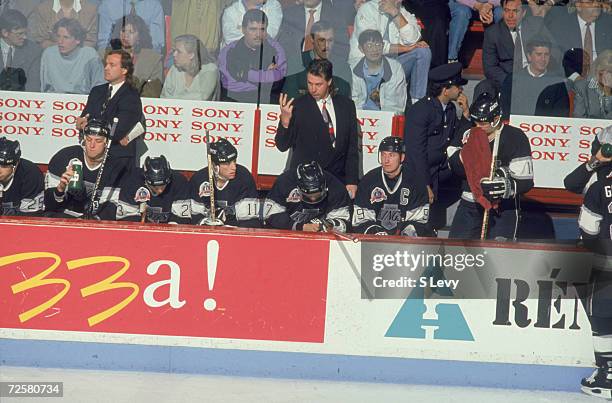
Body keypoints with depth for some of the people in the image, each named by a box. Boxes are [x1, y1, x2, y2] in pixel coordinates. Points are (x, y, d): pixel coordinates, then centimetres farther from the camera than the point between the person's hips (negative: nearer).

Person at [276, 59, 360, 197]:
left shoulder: (346, 105, 7)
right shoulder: (297, 107, -2)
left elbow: (352, 148, 10)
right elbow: (282, 145, -5)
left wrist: (352, 181, 4)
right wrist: (285, 120, -22)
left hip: (338, 181, 2)